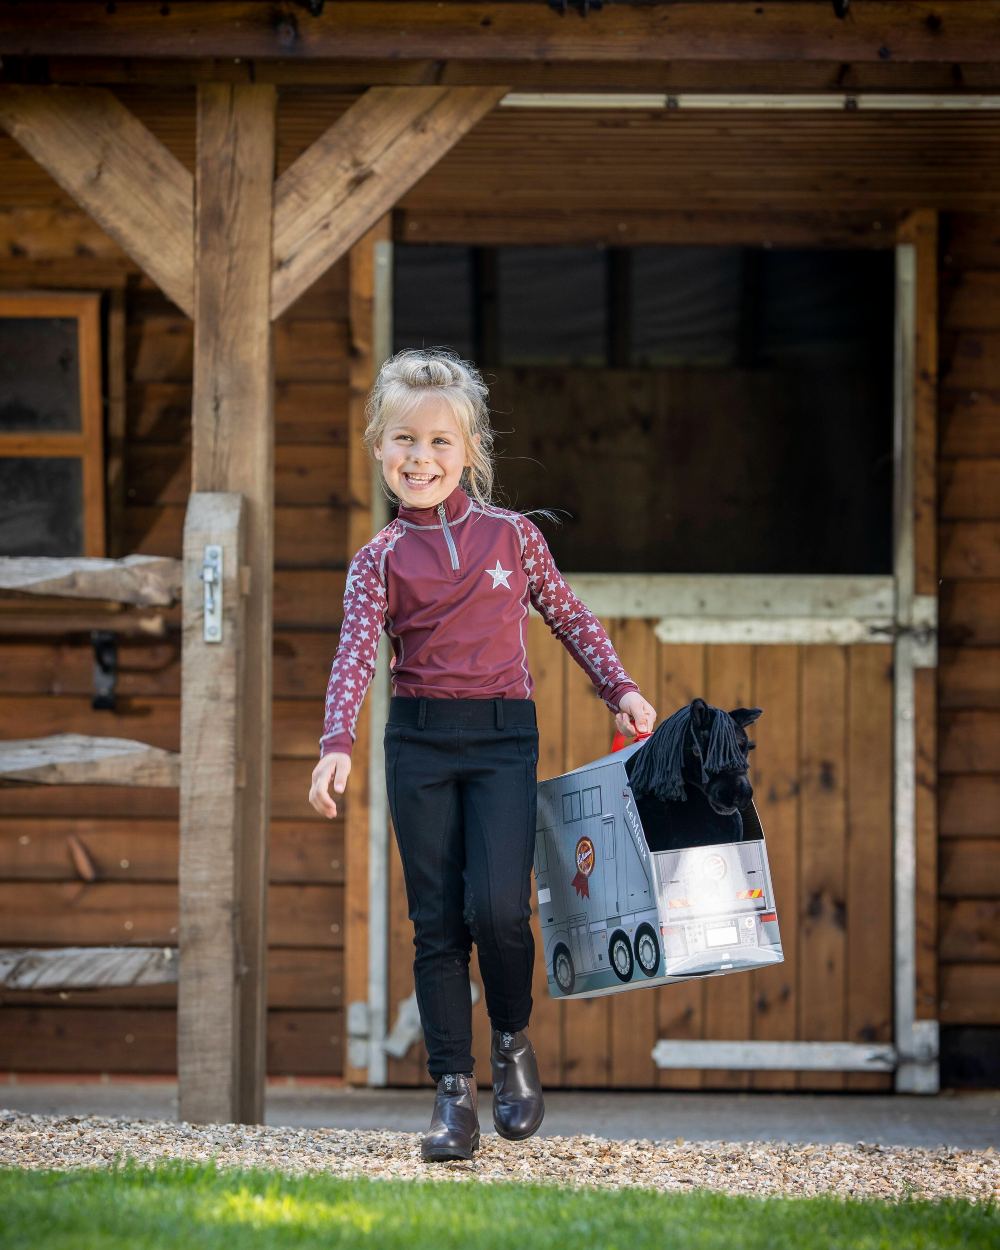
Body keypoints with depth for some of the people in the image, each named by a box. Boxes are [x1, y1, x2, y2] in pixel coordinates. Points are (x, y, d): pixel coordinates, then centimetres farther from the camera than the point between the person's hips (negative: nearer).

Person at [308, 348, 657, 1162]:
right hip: (419, 741, 1)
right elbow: (356, 654, -9)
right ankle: (454, 1096, 4)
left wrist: (622, 690, 8)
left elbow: (568, 617, 16)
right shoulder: (379, 561, 3)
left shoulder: (512, 536, 5)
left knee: (497, 907, -16)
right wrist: (337, 744, -24)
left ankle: (514, 1045, 12)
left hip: (503, 735, -1)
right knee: (438, 925, 0)